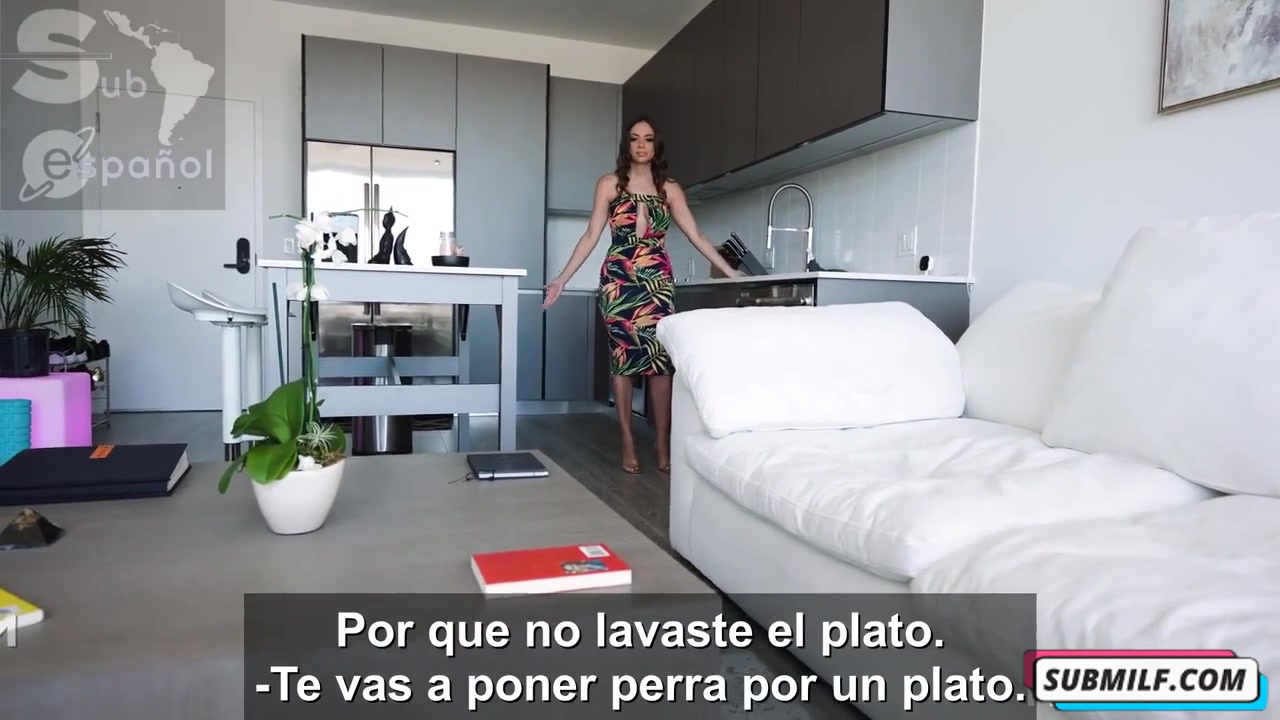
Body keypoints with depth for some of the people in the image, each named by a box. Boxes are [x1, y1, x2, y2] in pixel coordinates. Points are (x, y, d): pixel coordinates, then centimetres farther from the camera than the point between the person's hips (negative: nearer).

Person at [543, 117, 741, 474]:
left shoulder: (670, 189, 11)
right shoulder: (609, 184, 7)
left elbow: (696, 237, 9)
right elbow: (591, 236, 4)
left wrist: (730, 272, 4)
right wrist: (563, 277, -3)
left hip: (658, 281, 1)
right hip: (618, 280, -1)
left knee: (661, 359, -5)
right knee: (622, 357, -1)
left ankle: (663, 443, 1)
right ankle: (628, 443, 4)